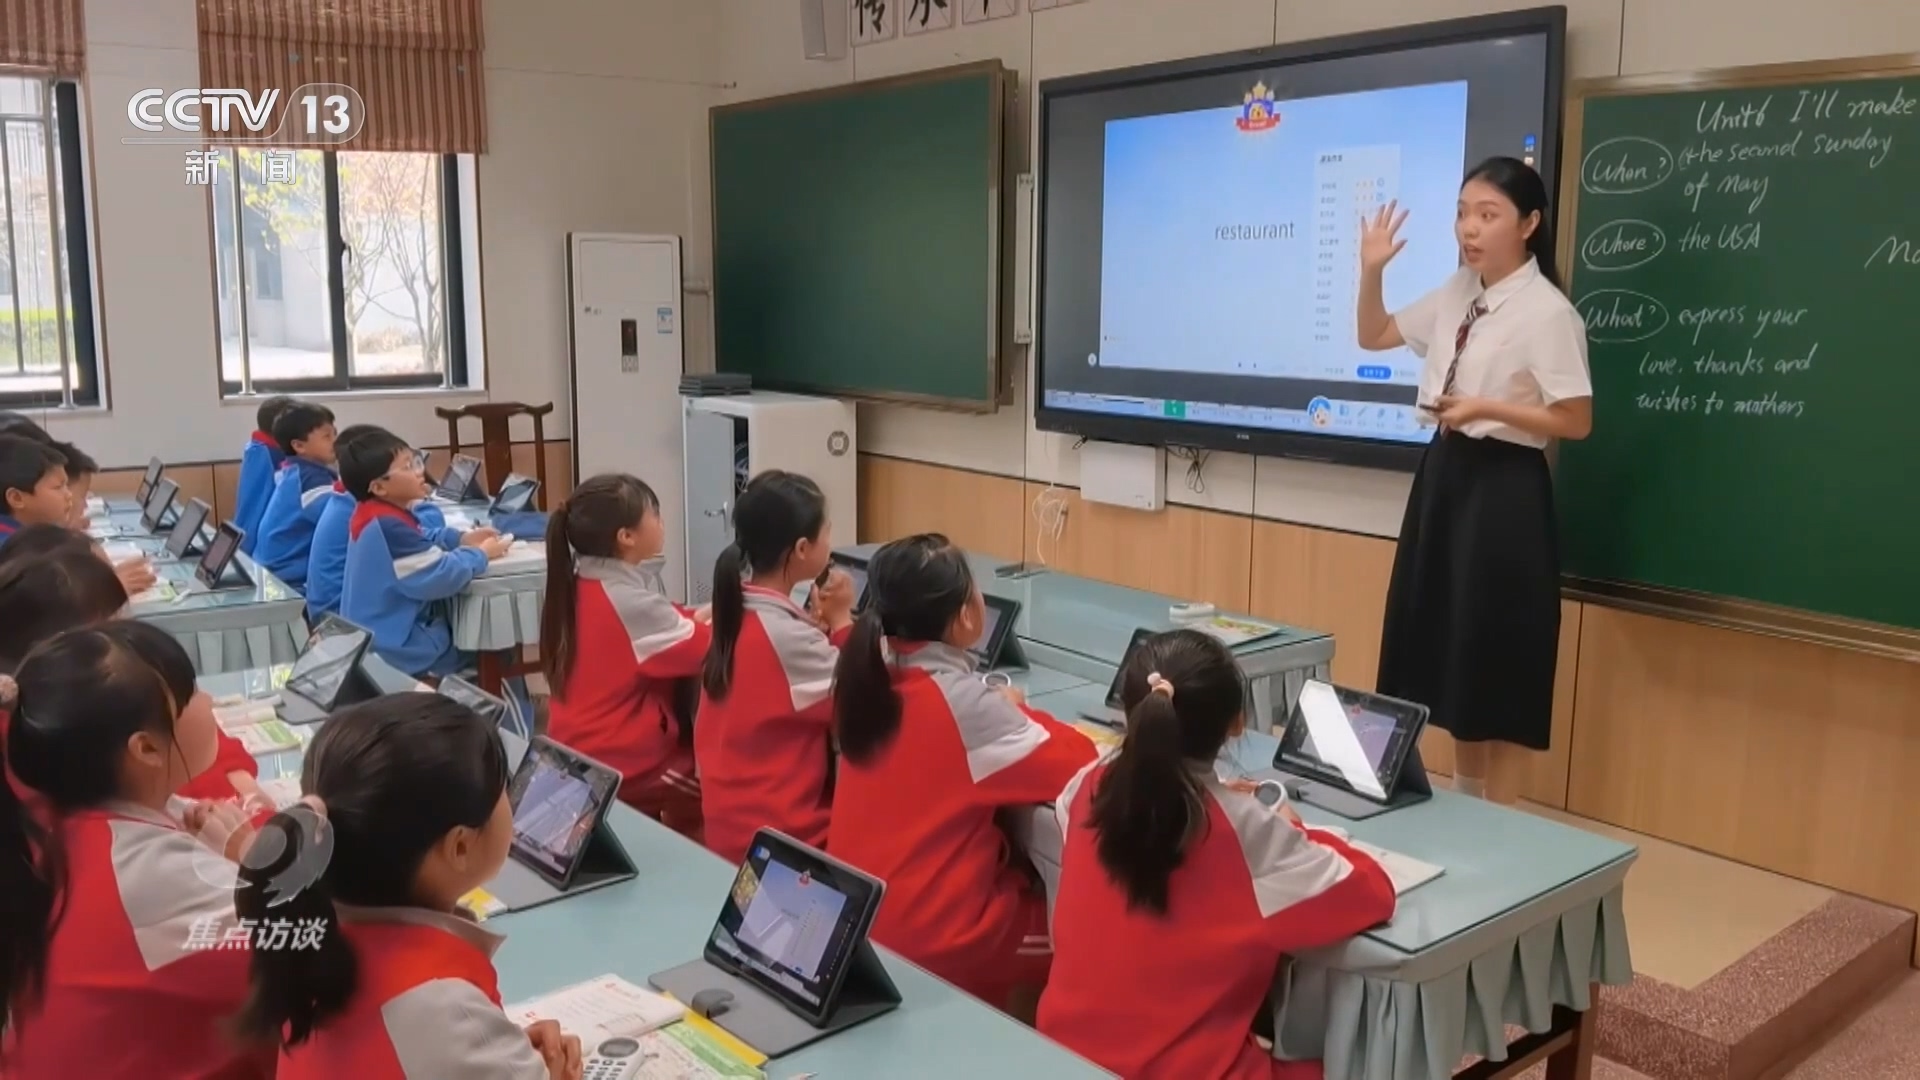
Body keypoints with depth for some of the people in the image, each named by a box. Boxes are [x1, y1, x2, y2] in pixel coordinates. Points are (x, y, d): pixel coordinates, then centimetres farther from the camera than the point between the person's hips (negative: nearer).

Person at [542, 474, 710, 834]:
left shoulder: (580, 582, 1)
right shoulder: (626, 600, -25)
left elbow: (656, 621, 10)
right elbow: (708, 649, -21)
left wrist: (697, 615, -4)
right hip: (618, 762, -8)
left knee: (694, 741, 21)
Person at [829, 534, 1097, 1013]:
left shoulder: (869, 672, -3)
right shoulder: (961, 699, -23)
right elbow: (1079, 764, -17)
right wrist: (1017, 714, -1)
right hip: (931, 934, -7)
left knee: (1027, 876, 26)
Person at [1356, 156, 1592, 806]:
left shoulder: (1546, 311, -15)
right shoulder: (1458, 293, 7)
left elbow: (1576, 422, -14)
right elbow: (1374, 337, 16)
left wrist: (1487, 409, -22)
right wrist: (1372, 271, 2)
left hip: (1504, 487, -8)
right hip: (1445, 471, 8)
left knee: (1498, 655, 3)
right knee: (1449, 643, 16)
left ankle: (1497, 819, 18)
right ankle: (1463, 796, 32)